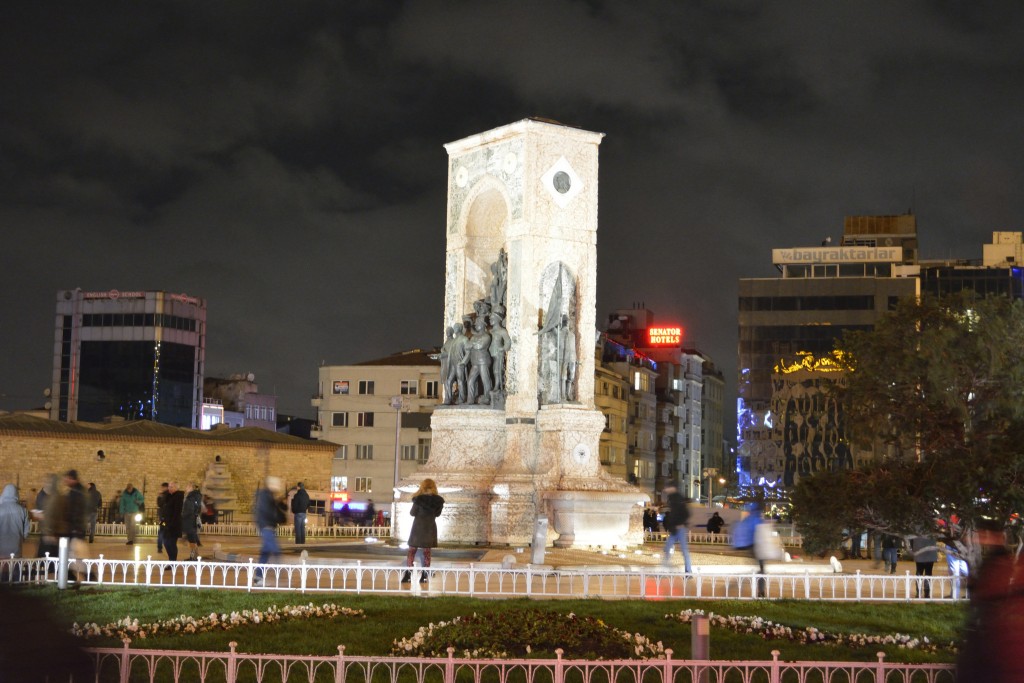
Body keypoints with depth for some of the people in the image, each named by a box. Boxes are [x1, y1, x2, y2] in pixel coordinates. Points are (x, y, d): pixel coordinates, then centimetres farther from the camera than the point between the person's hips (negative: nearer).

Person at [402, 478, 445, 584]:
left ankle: (408, 573, 1)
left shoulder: (418, 499, -14)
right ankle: (424, 576, 7)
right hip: (430, 528, 3)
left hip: (418, 527, -3)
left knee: (411, 550, 6)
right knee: (427, 551, 9)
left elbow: (412, 513, -5)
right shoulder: (438, 501, -4)